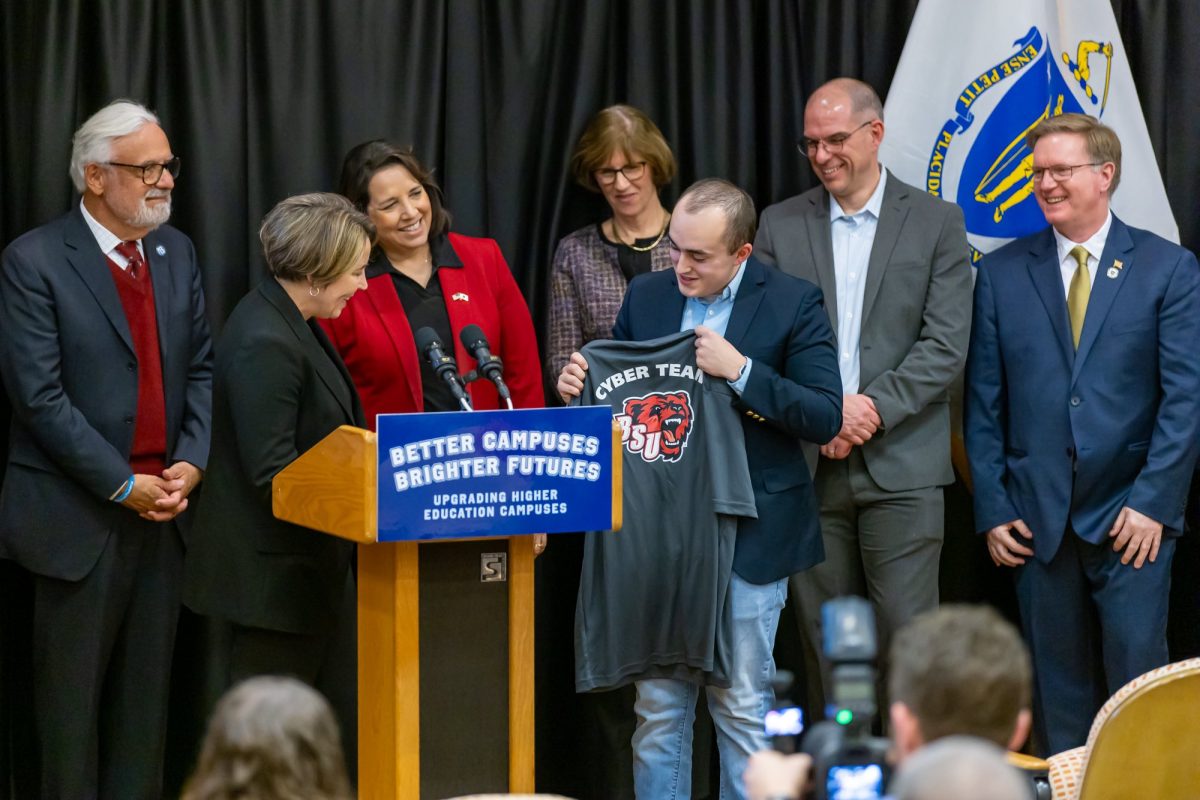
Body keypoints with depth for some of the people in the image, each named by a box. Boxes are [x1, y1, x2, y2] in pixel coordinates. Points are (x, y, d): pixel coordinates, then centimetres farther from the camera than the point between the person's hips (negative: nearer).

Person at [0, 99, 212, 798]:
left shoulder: (177, 253, 10)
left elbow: (200, 368, 12)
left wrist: (191, 463, -4)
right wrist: (124, 486, -14)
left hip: (167, 505, 5)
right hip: (79, 516, -5)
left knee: (147, 690, 9)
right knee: (73, 697, 3)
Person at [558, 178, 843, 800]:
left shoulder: (791, 303, -5)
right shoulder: (646, 296, 7)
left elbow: (826, 417, -11)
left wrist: (741, 371, -19)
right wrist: (582, 387, -8)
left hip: (746, 537, -4)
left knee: (741, 706, 3)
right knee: (658, 708, 8)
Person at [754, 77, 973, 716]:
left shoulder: (936, 222, 4)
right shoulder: (781, 225, 10)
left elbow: (946, 344, -3)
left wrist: (873, 408, -14)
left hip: (902, 467, -2)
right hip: (809, 466, 2)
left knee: (907, 635, -6)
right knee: (822, 637, 5)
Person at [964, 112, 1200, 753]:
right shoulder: (1002, 273, 7)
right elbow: (984, 403, 7)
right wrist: (992, 508, 1)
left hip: (1133, 514, -2)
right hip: (1038, 518, 2)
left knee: (1136, 671, -5)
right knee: (1058, 683, 6)